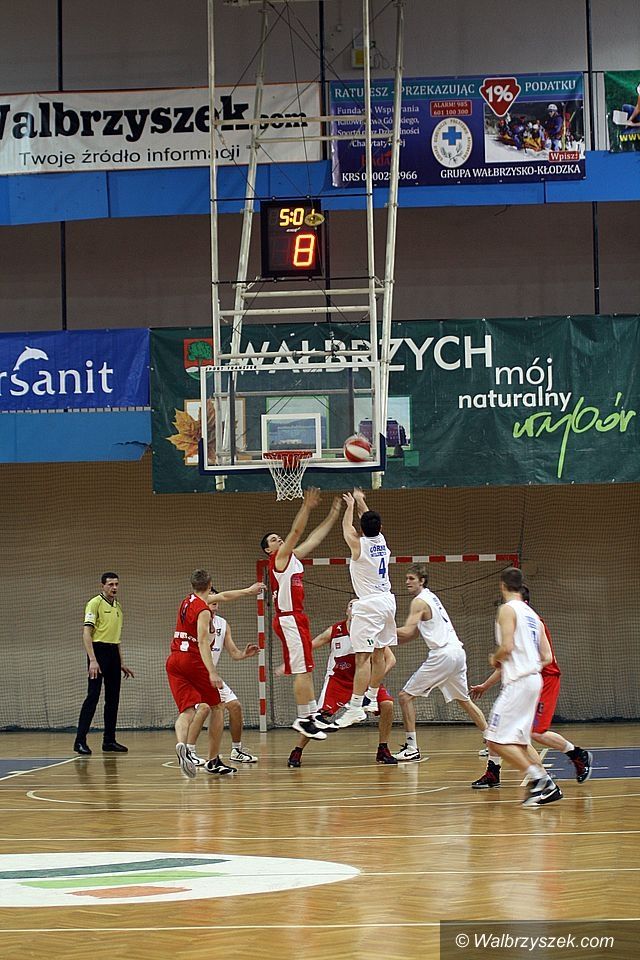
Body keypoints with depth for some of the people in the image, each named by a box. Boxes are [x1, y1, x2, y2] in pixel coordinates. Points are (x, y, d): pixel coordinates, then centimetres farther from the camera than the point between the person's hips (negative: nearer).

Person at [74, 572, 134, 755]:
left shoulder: (117, 606, 17)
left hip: (113, 653, 8)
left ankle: (109, 741, 14)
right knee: (93, 696, -11)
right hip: (98, 651, -8)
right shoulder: (95, 603, -7)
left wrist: (121, 663, 21)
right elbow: (86, 633, -14)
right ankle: (80, 741, -10)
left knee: (113, 698, 8)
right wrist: (92, 660, -22)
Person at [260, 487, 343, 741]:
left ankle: (313, 714, 15)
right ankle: (303, 719, -9)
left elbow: (314, 538, 20)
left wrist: (333, 515, 18)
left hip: (297, 618, 10)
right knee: (302, 670, -11)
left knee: (305, 670, 11)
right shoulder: (279, 558, -6)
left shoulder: (292, 558, 18)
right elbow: (296, 532, -17)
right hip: (289, 618, -10)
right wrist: (307, 507, -20)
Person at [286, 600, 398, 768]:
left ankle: (383, 751, -2)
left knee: (387, 705, -18)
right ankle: (296, 752, 0)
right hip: (338, 679, -1)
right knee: (321, 714, -16)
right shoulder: (334, 631, -13)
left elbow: (390, 659, -11)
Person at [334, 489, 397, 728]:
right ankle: (371, 699, 25)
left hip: (369, 605, -8)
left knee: (363, 657, -12)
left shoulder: (358, 545, -10)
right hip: (387, 601, 8)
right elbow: (371, 522, 26)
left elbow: (347, 527, 10)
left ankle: (355, 707, -16)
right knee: (378, 654, 15)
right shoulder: (381, 541, 6)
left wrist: (351, 506, 28)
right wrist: (361, 501, 41)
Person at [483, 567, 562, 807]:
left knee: (496, 740, -9)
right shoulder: (532, 614, 18)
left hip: (518, 683, -9)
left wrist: (495, 659, 1)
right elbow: (546, 657, 14)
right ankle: (547, 787, 9)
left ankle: (540, 779, -18)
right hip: (534, 679, 9)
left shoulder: (508, 609, -7)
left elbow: (507, 647, -19)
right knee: (516, 742, 16)